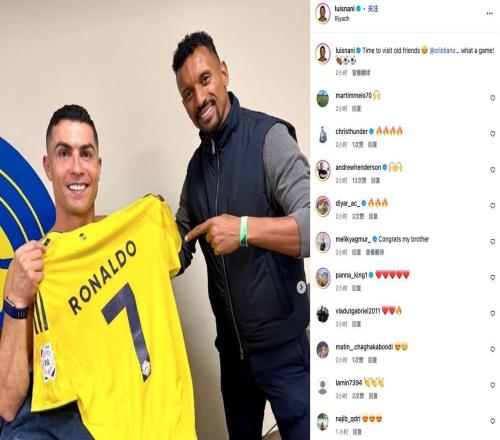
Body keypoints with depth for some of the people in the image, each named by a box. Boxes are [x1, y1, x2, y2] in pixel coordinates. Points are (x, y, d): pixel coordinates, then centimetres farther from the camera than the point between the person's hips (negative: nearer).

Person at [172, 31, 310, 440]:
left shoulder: (268, 137, -16)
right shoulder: (196, 164, 5)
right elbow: (181, 248, 8)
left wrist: (245, 229, -34)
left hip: (281, 345, -6)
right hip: (231, 346, 7)